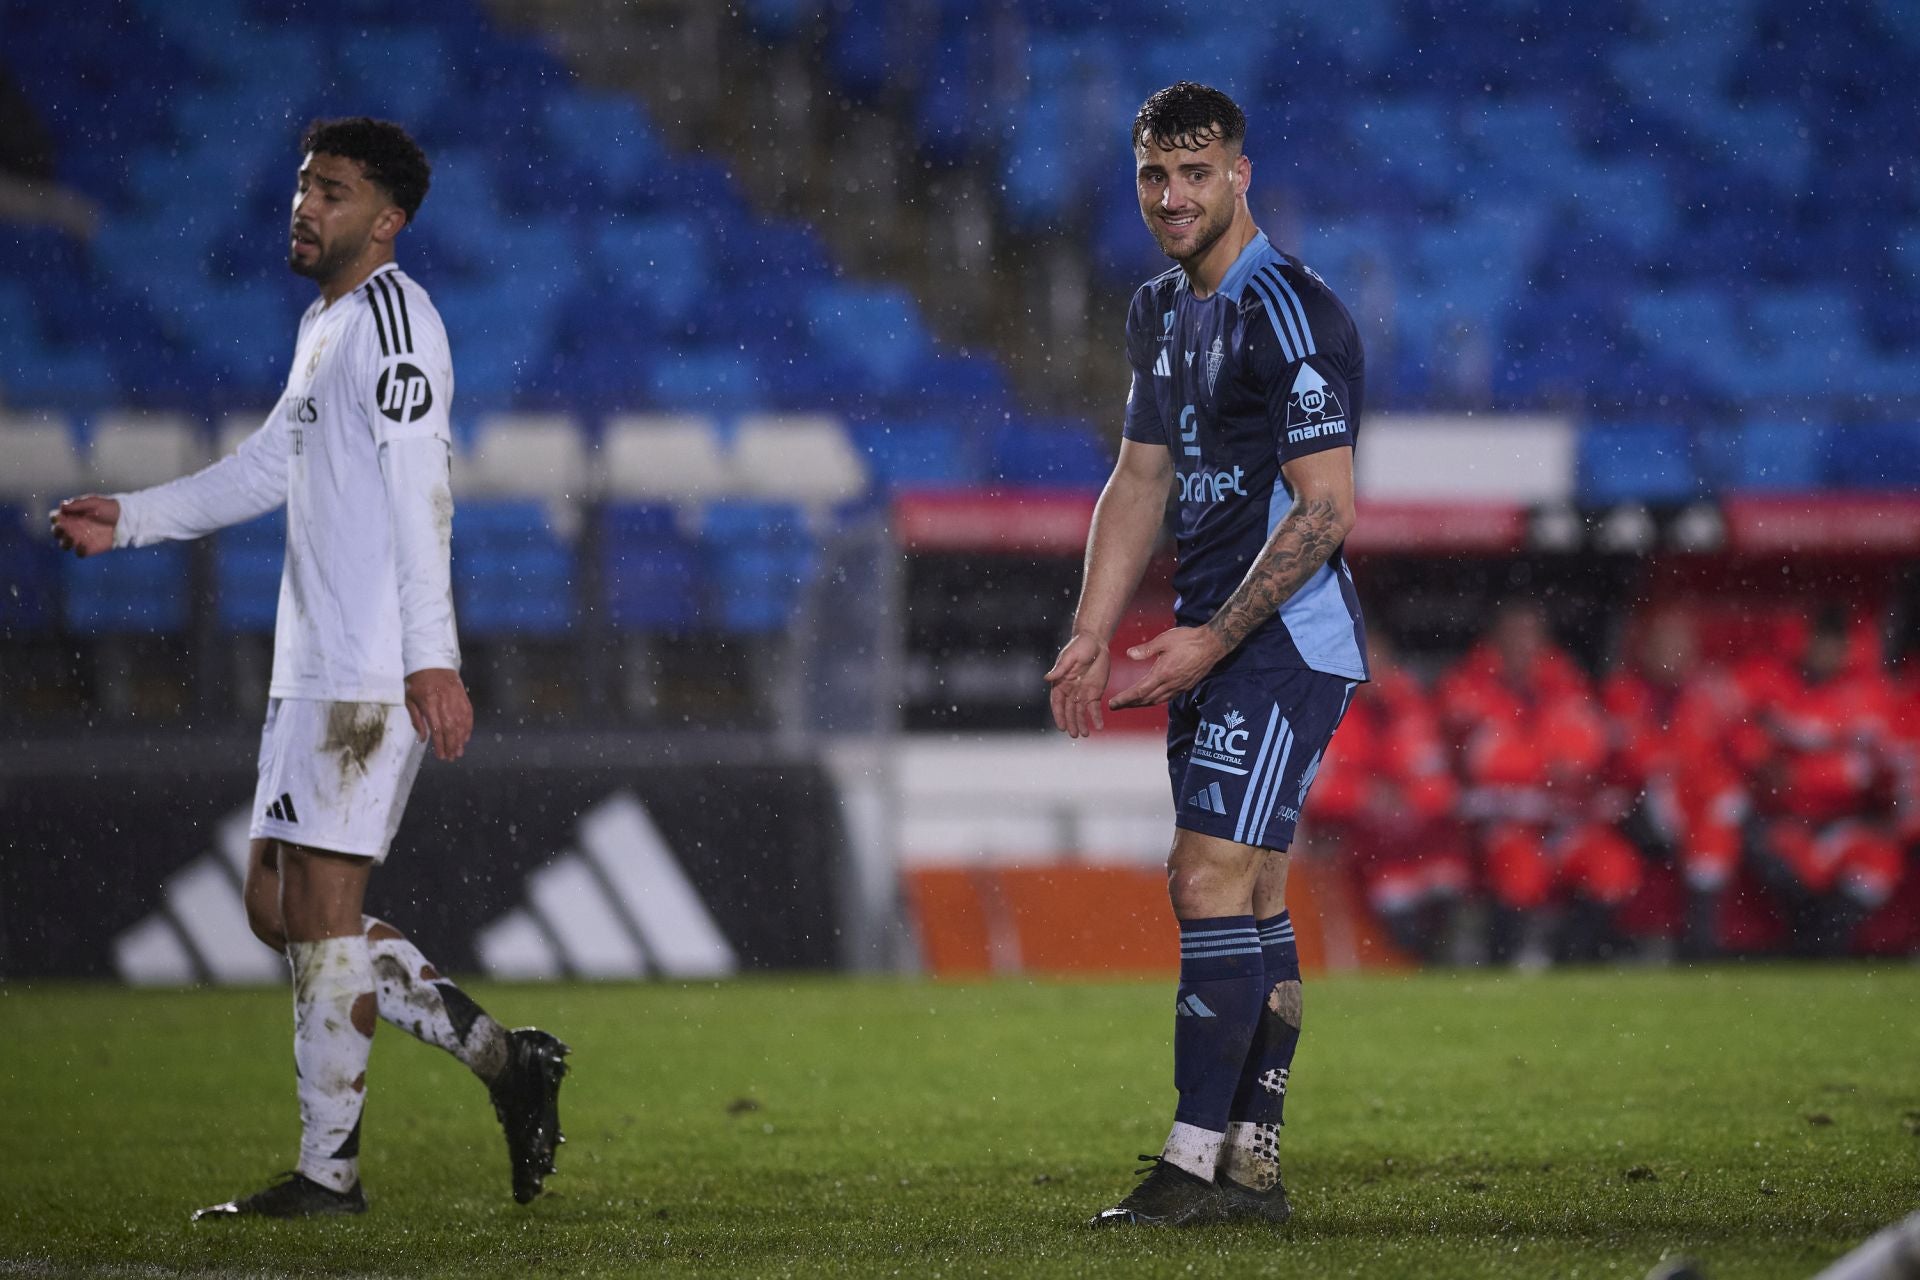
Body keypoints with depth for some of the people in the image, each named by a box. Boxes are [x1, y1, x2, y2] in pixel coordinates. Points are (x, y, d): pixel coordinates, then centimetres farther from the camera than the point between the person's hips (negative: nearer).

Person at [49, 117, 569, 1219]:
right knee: (281, 911, 10)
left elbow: (420, 490, -19)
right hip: (315, 668, 10)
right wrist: (130, 518, 26)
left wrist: (431, 656, -25)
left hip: (373, 674, -10)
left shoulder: (390, 315, -11)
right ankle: (503, 1058, 14)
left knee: (322, 913, -9)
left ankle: (330, 1172, -4)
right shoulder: (326, 324, 20)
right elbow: (270, 467, 32)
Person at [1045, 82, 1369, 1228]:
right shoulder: (1161, 314, 13)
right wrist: (1092, 638, 10)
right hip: (1217, 641, 9)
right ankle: (1253, 1165, 12)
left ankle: (1196, 1162, -14)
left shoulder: (1291, 313, -15)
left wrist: (1212, 640, -19)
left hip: (1289, 637, -9)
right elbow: (1140, 484, 19)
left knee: (1213, 882, -14)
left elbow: (1327, 509, -18)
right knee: (1248, 899, 9)